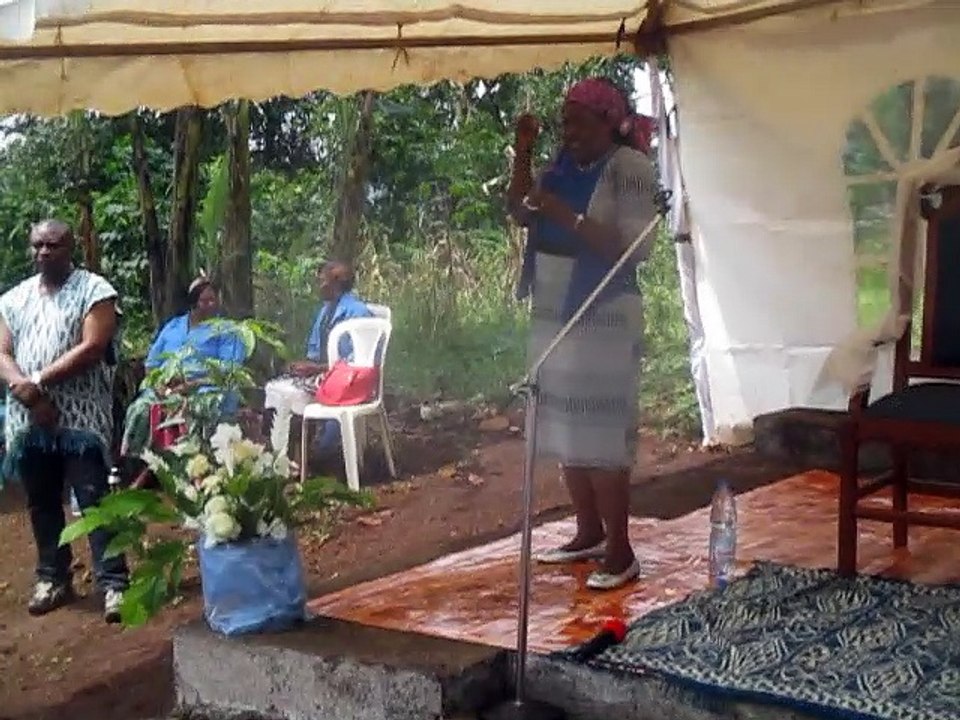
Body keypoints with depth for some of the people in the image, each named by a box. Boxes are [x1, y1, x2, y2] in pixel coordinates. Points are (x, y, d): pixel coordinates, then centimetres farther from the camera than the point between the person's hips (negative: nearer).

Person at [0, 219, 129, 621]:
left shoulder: (94, 291, -2)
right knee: (41, 502, 12)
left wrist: (37, 381, -15)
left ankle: (113, 583, -6)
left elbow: (92, 348, -13)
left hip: (81, 418, -5)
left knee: (95, 500, -7)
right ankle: (53, 579, 23)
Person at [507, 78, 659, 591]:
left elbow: (632, 247, -19)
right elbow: (519, 213, 8)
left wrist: (566, 216, -23)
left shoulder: (629, 168, -10)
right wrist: (523, 155, -3)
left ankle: (620, 551, -1)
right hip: (555, 314, 7)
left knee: (600, 434, -8)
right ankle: (589, 533, 24)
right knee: (566, 430, 11)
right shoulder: (564, 166, 10)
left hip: (604, 317, -7)